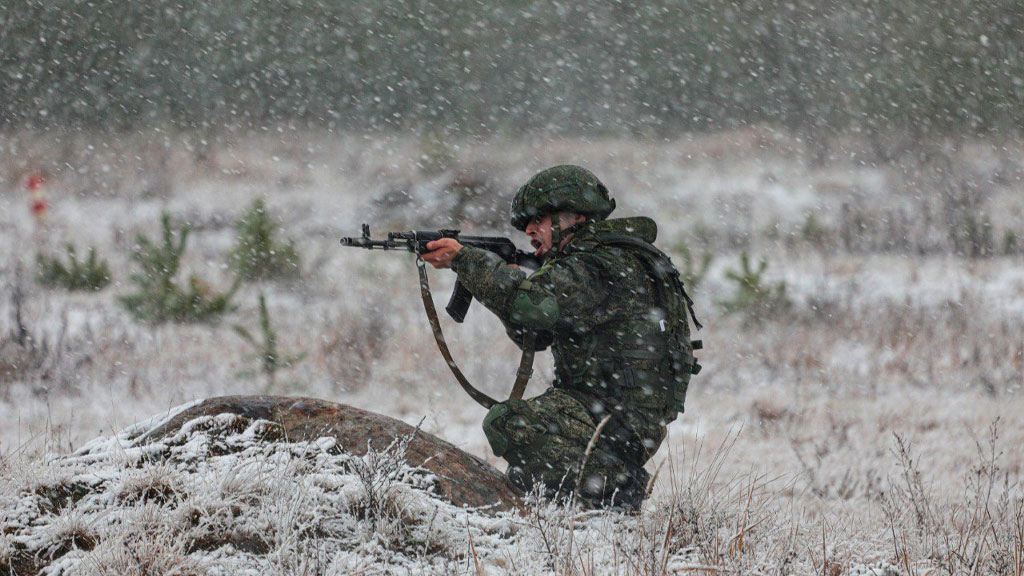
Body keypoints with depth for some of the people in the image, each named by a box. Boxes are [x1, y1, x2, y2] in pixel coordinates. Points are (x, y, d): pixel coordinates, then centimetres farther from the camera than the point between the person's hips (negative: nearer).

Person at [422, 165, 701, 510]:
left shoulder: (602, 267, -16)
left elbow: (532, 303, -30)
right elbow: (533, 335, 18)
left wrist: (463, 259, -24)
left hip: (616, 423, -11)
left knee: (508, 422, -26)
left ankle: (609, 490, -22)